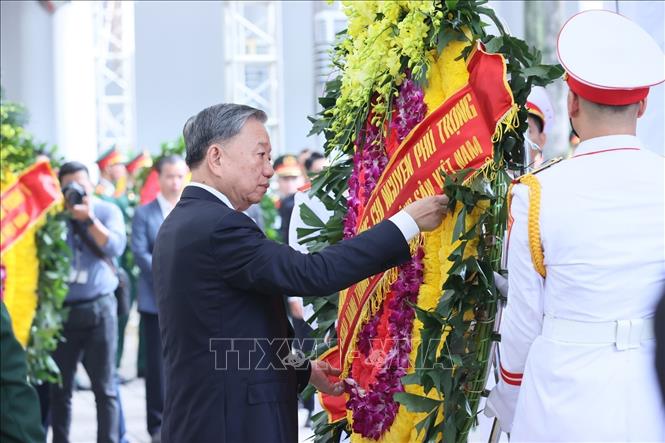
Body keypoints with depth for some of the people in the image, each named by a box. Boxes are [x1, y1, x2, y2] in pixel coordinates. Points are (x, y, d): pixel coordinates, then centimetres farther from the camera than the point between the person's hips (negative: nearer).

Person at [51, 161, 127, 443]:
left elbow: (115, 247, -13)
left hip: (99, 309, -1)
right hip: (60, 310, 1)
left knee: (104, 387, 0)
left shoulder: (107, 211, 3)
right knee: (60, 387, 6)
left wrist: (89, 218, -21)